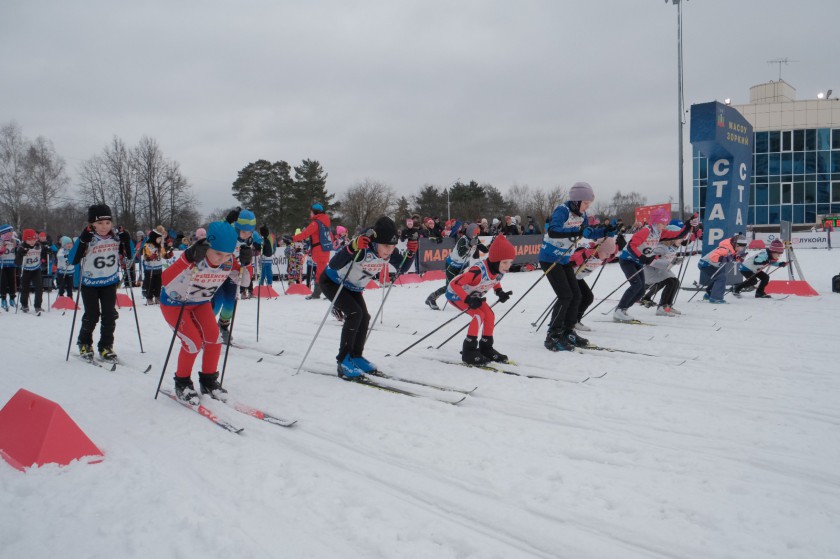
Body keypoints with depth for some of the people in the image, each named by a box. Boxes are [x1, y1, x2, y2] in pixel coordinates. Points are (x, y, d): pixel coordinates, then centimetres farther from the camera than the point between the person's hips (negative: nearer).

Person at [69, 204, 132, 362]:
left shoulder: (116, 237, -6)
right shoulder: (88, 238, -16)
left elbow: (129, 255, 5)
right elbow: (73, 260, -22)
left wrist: (127, 241, -13)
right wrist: (82, 241, -33)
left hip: (110, 282, 3)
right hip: (89, 283, -3)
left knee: (109, 315, 0)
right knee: (92, 315, 1)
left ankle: (106, 347, 11)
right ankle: (84, 344, 25)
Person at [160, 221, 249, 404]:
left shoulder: (229, 262, -19)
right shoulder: (192, 258, -35)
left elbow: (244, 280, -4)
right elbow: (166, 280, -43)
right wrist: (189, 262, -54)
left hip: (201, 303, 5)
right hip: (174, 303, -5)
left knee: (214, 338, -10)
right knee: (193, 342, -16)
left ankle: (209, 380, 12)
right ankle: (182, 383, 9)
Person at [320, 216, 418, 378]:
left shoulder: (390, 252, -18)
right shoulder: (363, 248, -38)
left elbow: (402, 269, -2)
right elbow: (333, 265, -44)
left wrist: (411, 252, -21)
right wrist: (352, 248, -59)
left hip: (353, 287, 7)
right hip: (332, 282, -7)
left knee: (364, 317, -2)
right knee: (354, 313, -22)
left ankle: (356, 356, 18)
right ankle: (343, 360, -12)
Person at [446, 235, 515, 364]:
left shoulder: (501, 270, -17)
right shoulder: (479, 271, -41)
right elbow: (455, 284, -37)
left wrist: (500, 292, -9)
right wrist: (468, 300, -40)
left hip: (473, 295, 8)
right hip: (456, 294, -7)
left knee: (490, 315, -3)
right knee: (479, 315, -21)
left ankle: (486, 348, 14)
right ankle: (468, 351, -12)